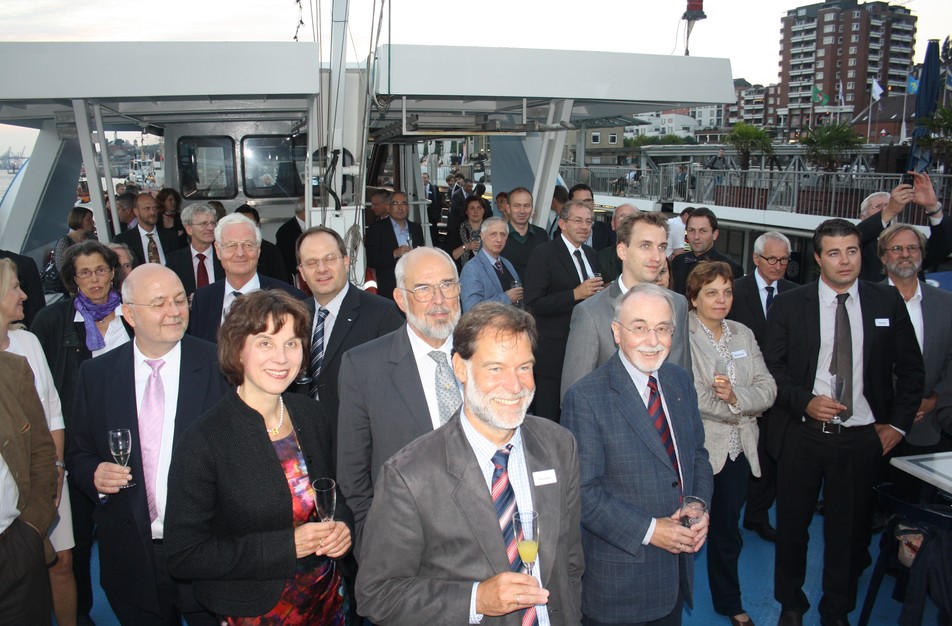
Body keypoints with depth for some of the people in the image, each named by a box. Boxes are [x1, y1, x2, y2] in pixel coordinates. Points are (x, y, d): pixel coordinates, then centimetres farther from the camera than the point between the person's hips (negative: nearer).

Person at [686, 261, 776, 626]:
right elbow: (689, 396, -22)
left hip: (737, 452, 6)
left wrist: (736, 397, -18)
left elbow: (767, 388, 1)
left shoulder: (743, 334, 9)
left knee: (728, 531, 21)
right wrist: (739, 411, -12)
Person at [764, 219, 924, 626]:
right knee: (792, 524, 12)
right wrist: (804, 401, -16)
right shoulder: (789, 304, -3)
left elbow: (911, 370, 8)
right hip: (802, 435, -1)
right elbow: (771, 366, -1)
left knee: (849, 530, 11)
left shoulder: (888, 302, 2)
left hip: (862, 438, 1)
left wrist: (898, 424, 1)